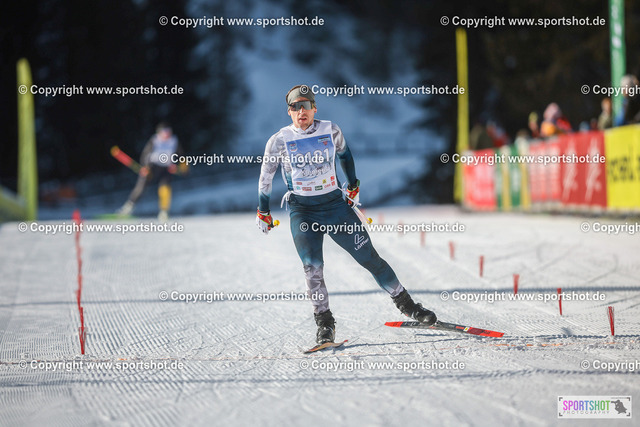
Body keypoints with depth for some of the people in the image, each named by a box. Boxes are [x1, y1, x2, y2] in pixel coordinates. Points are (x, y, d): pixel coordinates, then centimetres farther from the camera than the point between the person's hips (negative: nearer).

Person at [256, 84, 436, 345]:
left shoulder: (330, 131, -2)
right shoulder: (279, 140, -6)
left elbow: (344, 153, 19)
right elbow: (266, 177, 7)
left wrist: (353, 186, 24)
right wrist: (263, 213, 11)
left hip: (335, 204, 2)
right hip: (302, 211, -1)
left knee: (370, 257, 1)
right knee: (312, 267, -18)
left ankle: (406, 304, 14)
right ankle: (324, 323, -6)